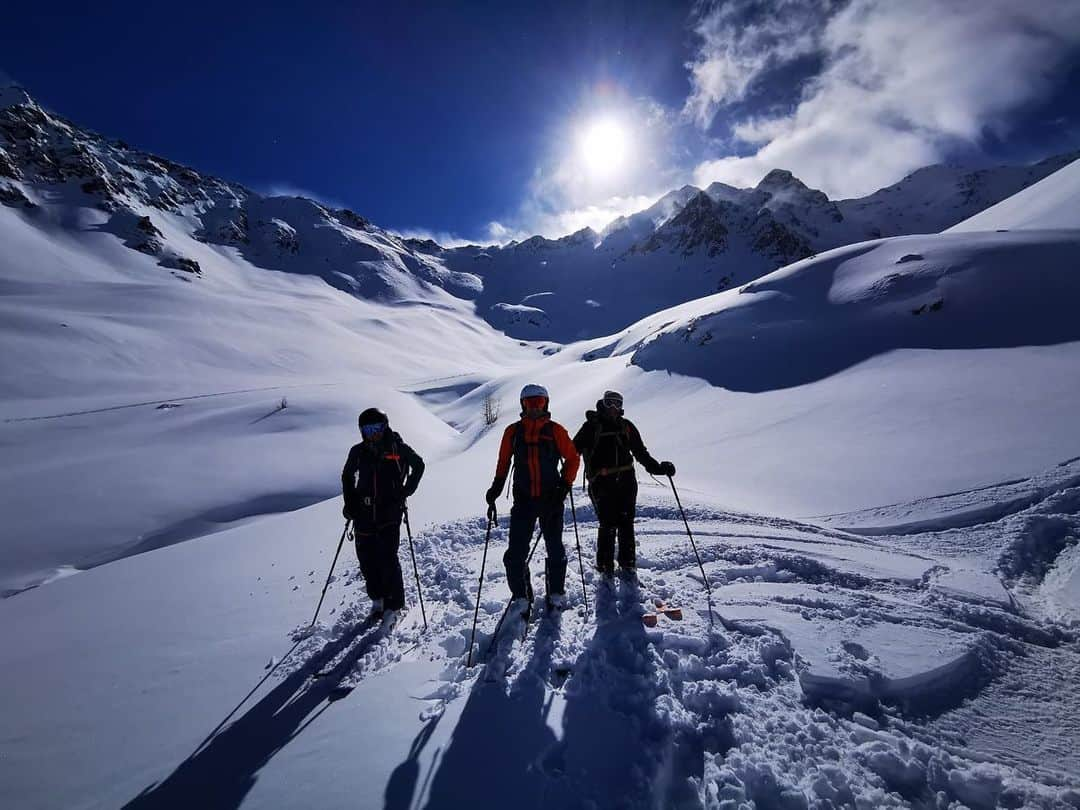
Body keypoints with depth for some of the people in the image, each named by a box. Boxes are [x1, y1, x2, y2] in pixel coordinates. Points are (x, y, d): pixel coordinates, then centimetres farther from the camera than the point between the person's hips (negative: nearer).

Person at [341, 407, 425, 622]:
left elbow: (418, 465, 6)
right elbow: (347, 476, 19)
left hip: (390, 513, -3)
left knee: (388, 558, -7)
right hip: (363, 514, 4)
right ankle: (377, 598, 28)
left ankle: (393, 605, 8)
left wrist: (406, 491, -2)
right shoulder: (358, 452, 4)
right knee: (366, 559, 7)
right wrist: (349, 503, 10)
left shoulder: (397, 448, -6)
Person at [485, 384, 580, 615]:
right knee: (516, 552, -2)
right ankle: (521, 598, 15)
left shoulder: (555, 430, 0)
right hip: (523, 499, 1)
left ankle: (556, 594, 28)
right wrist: (496, 487, 3)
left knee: (555, 549, 9)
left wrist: (565, 484, -5)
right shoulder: (513, 431, 4)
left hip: (551, 499, 0)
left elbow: (572, 458, 5)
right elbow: (504, 462, 12)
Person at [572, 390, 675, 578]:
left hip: (626, 482, 4)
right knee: (608, 526, -5)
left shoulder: (626, 426, 12)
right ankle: (605, 566, 11)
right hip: (602, 483, -4)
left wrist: (659, 468, 7)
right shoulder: (592, 427, 0)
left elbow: (641, 453, 18)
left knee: (626, 524, 5)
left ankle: (628, 564, 18)